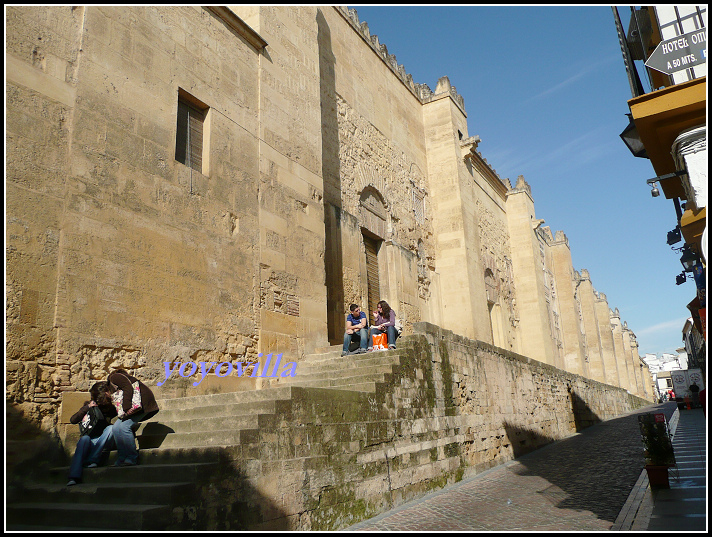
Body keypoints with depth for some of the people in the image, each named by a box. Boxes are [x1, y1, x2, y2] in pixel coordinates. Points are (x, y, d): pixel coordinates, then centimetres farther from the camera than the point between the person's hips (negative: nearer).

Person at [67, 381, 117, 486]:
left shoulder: (110, 407, 6)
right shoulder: (89, 405, 6)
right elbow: (73, 420, -1)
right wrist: (87, 407, -12)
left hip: (104, 442, 0)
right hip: (91, 441, 0)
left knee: (110, 428, -28)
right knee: (84, 438, -33)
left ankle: (91, 460, -31)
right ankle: (74, 476, -42)